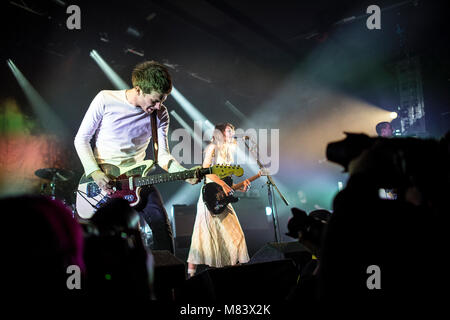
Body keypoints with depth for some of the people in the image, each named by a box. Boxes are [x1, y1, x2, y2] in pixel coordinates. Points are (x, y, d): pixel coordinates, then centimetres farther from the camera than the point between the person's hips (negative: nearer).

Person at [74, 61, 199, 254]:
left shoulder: (160, 114, -2)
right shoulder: (106, 100, -10)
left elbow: (162, 155, -4)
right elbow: (81, 138, -5)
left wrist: (185, 174, -22)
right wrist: (94, 172, -17)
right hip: (101, 179, -2)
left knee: (161, 221, -15)